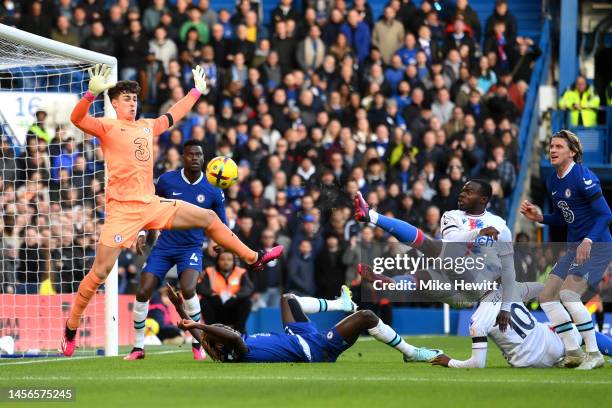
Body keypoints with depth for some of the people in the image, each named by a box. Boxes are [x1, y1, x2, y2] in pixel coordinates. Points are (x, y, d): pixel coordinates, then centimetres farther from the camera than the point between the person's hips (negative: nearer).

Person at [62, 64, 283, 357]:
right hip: (122, 209, -6)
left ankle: (253, 259, 26)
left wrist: (197, 91, 40)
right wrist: (92, 93, -40)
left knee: (209, 218, 10)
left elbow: (173, 116, 34)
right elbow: (77, 119, -23)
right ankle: (70, 329, 1)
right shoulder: (107, 127, -4)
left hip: (152, 205, 6)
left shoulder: (147, 126, 15)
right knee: (100, 271, -10)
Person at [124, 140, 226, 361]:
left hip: (191, 248, -2)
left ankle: (197, 344, -9)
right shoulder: (167, 180, -4)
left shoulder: (213, 191, -6)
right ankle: (138, 347, 7)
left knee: (188, 289, -27)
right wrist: (142, 233, 1)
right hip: (165, 245, 2)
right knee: (143, 292, -8)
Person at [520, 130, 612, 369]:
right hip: (573, 248, 9)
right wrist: (539, 217, 3)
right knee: (546, 296, 3)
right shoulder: (552, 181, 10)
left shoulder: (583, 177, -16)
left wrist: (588, 241, -31)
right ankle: (573, 353, 11)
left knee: (568, 294, -24)